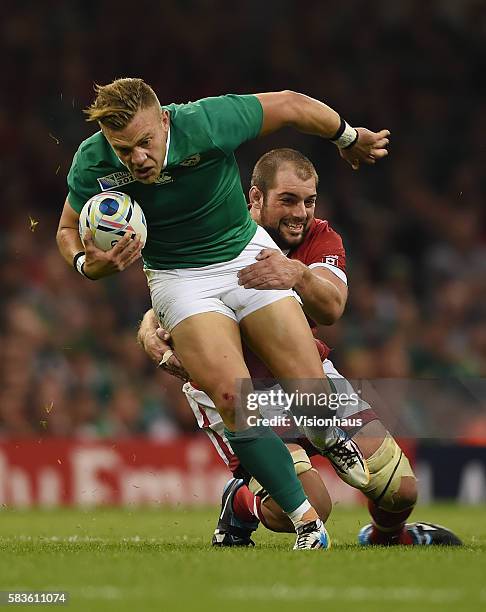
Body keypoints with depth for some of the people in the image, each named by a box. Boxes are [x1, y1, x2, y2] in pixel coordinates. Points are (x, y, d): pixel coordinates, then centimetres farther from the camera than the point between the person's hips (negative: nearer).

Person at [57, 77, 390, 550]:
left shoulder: (207, 122, -27)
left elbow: (291, 105, -11)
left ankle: (333, 439, 32)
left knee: (311, 395, -6)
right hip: (179, 278, 0)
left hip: (248, 255, 0)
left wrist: (350, 139, 5)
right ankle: (307, 522, -10)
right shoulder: (92, 165, -22)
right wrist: (89, 265, -26)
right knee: (234, 400, -21)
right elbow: (69, 229, -3)